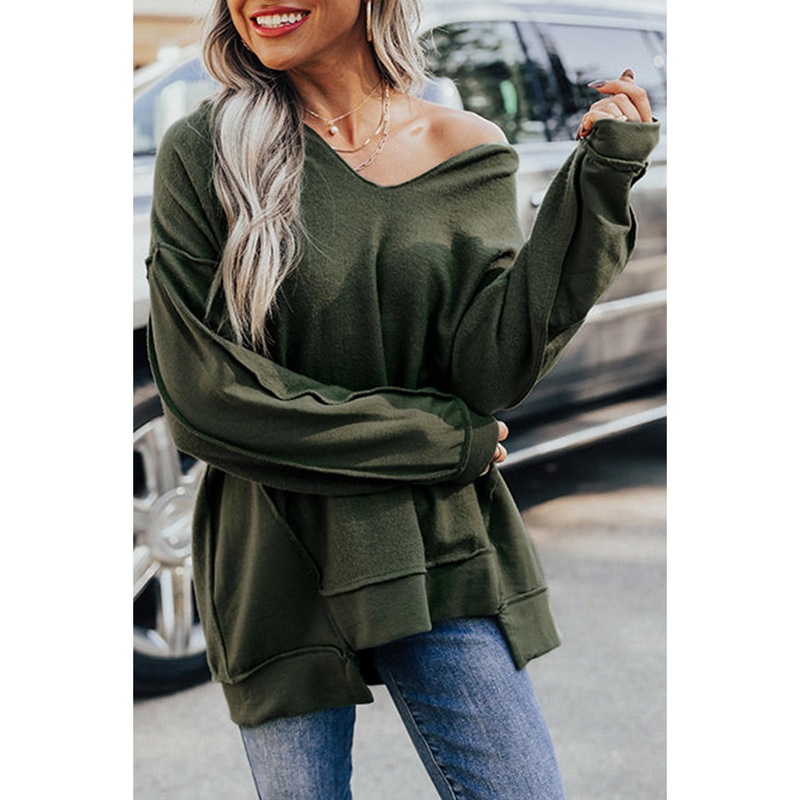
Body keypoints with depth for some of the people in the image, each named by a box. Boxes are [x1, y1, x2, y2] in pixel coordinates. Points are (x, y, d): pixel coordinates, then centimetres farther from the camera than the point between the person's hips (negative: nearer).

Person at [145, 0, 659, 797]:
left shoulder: (469, 151, 1)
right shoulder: (201, 154, -6)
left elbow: (490, 374, -9)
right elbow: (201, 396, -12)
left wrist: (595, 188, -17)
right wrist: (447, 442, -10)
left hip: (443, 556, 2)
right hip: (278, 571, -1)